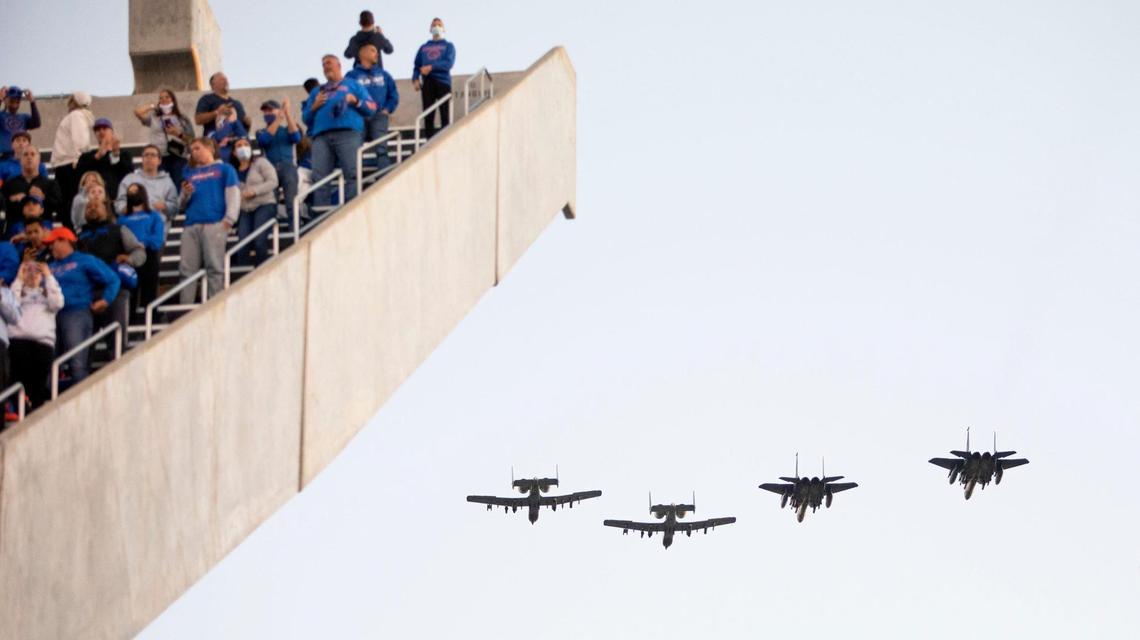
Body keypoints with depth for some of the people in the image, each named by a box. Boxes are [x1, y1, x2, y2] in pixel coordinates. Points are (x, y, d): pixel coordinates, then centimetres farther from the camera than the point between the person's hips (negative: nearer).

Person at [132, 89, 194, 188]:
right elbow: (137, 112, 1)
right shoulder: (154, 118, 15)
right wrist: (153, 106, 14)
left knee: (178, 187, -10)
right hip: (158, 158, 1)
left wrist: (179, 134, -8)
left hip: (178, 158, -1)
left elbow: (191, 140, 9)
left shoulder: (183, 120, 14)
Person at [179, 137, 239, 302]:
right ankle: (185, 308, -4)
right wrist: (186, 194, 4)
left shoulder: (224, 169, 12)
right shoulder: (190, 173, 25)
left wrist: (229, 219, -10)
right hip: (191, 225, 5)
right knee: (187, 268, -2)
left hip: (214, 224, -5)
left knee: (214, 268, -9)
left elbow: (233, 195, 2)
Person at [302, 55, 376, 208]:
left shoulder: (352, 85, 24)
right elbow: (306, 119, 28)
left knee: (352, 173, -20)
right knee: (319, 177, -14)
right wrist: (314, 106, 9)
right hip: (321, 136, 3)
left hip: (348, 133, -3)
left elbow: (371, 108, 15)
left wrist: (355, 100, -2)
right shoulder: (317, 91, 33)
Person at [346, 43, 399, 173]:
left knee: (381, 149, -13)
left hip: (379, 117, 2)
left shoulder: (383, 74, 19)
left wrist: (387, 110, 6)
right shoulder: (352, 75, 7)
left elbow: (394, 94, 18)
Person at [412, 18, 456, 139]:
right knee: (428, 116, -4)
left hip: (443, 81, -2)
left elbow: (449, 63, -3)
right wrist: (415, 79, -2)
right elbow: (417, 65, 17)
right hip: (427, 83, 2)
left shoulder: (448, 46, 13)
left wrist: (431, 67, -13)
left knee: (445, 115, -6)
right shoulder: (424, 47, 22)